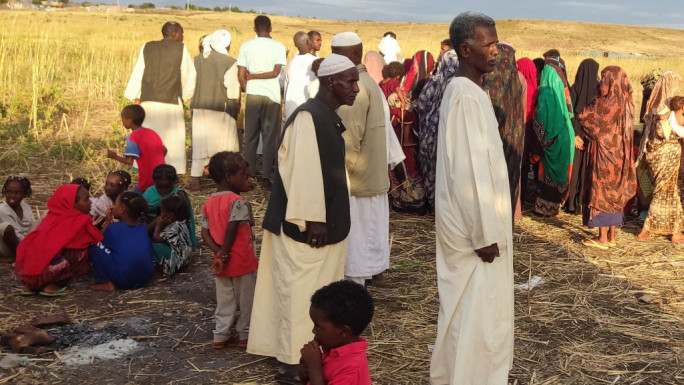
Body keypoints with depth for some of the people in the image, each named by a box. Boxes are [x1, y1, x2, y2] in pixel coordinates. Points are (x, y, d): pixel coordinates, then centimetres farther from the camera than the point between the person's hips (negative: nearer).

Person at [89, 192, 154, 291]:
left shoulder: (113, 228, -1)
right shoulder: (143, 227, 12)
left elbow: (100, 242, 13)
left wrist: (108, 221, 18)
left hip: (123, 279, -6)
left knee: (96, 247, 5)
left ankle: (107, 283, -2)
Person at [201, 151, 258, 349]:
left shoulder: (209, 203, 5)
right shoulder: (239, 202, -18)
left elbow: (205, 232, -2)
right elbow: (231, 229, -25)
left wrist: (219, 252, -10)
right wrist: (224, 254, -16)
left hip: (222, 264, 6)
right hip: (242, 261, -6)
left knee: (224, 301, 17)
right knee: (246, 299, 11)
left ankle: (220, 336, 20)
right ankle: (245, 336, 20)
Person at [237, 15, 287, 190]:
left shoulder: (246, 46, 2)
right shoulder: (278, 46, -2)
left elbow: (241, 75, -1)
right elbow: (275, 72, -11)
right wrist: (254, 76, -2)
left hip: (252, 95, 2)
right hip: (272, 96, -1)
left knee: (251, 136, 10)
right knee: (270, 137, 3)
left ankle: (250, 174, 13)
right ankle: (266, 177, 0)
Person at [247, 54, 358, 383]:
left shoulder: (329, 118, 12)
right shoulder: (308, 117, -17)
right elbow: (303, 173, -22)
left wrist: (327, 219, 17)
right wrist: (313, 220, -22)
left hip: (327, 222, 10)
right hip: (307, 226, -9)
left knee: (320, 292, 16)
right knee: (300, 293, -2)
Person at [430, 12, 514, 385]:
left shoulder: (460, 89, 11)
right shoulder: (468, 97, -20)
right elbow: (471, 171, -23)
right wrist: (484, 234, -20)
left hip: (464, 222, 10)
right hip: (474, 226, -10)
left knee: (463, 308, 19)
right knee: (479, 313, 1)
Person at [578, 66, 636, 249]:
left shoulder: (606, 102, -18)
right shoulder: (626, 102, 6)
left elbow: (583, 118, -14)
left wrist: (595, 100, 0)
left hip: (604, 155, -8)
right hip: (619, 155, 8)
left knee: (601, 192, -1)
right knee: (615, 193, 13)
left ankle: (602, 239, 2)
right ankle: (611, 236, 20)